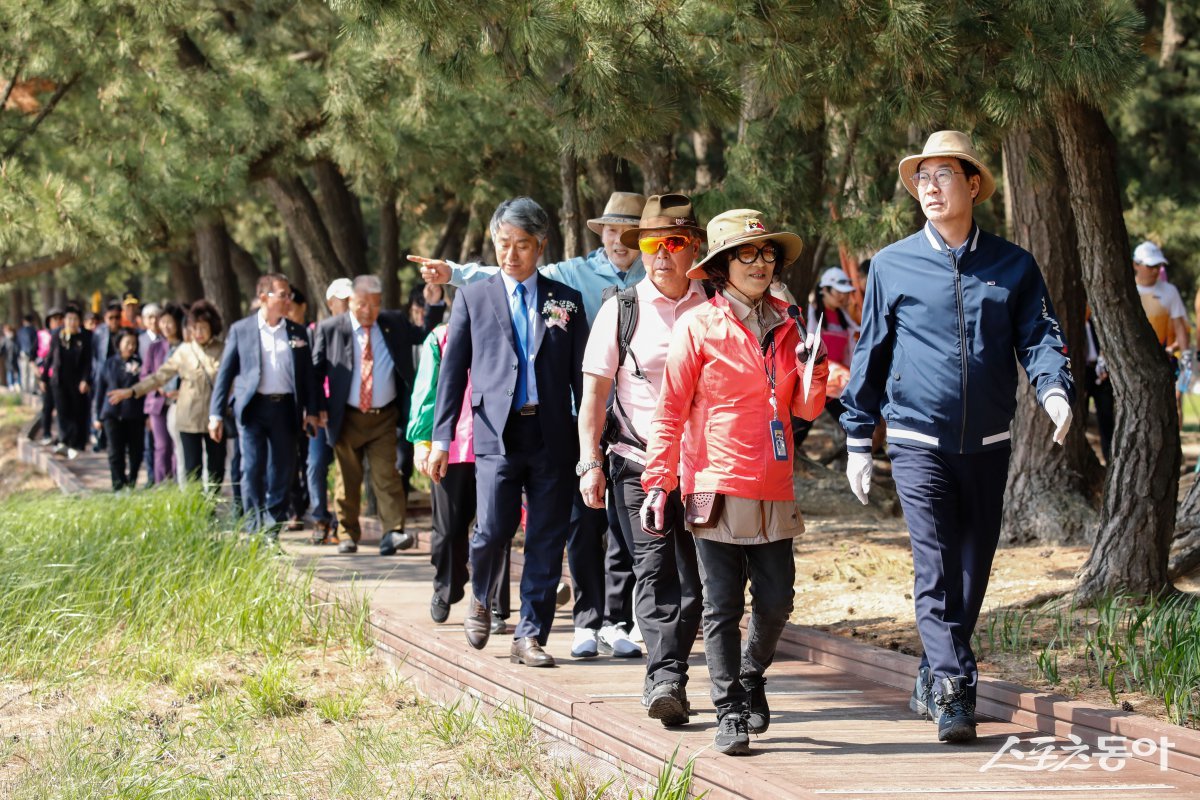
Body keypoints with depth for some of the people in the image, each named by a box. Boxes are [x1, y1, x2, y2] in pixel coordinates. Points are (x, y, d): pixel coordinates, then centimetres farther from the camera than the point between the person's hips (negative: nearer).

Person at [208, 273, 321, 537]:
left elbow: (307, 374, 12)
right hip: (253, 407, -2)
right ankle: (254, 532, -3)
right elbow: (225, 373, 4)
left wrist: (312, 411, 3)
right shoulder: (241, 330, 3)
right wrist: (216, 414, -2)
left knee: (281, 472, 4)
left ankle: (272, 532, 12)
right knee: (252, 470, -6)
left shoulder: (296, 332, 10)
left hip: (285, 409, 2)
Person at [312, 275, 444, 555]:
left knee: (386, 475, -8)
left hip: (384, 417, 1)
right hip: (347, 418, -1)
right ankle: (348, 534, 17)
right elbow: (316, 370, 1)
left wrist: (436, 304, -2)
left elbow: (427, 336, 12)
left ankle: (393, 534, -14)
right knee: (348, 479, 7)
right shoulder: (330, 329, -1)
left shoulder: (395, 324, 5)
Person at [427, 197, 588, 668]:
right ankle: (482, 600, 19)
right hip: (497, 433, -1)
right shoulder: (473, 298, 10)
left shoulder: (566, 301, 11)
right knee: (493, 530, -12)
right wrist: (441, 437, 3)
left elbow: (581, 373, 11)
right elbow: (453, 370, 9)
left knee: (546, 541, 0)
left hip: (553, 435, 1)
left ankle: (530, 637, 9)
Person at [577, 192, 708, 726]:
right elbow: (594, 391, 4)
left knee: (691, 577, 1)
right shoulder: (621, 309, 4)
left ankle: (664, 679, 10)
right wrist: (590, 462, -4)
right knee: (655, 571, -10)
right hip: (638, 462, -1)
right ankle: (668, 678, -15)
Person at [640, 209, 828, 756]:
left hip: (773, 490, 4)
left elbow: (805, 409, 12)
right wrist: (657, 483, -7)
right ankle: (730, 714, 6)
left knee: (777, 600, 5)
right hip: (716, 487, -4)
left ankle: (751, 678, 31)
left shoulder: (784, 326, 12)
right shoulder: (698, 327, -2)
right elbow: (670, 410, -3)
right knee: (723, 605, -1)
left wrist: (812, 372, -8)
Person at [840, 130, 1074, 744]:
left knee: (973, 570, 10)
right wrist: (858, 441, 8)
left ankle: (933, 682, 26)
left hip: (988, 445, 2)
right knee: (936, 568, -14)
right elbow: (869, 354, 8)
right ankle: (954, 693, -17)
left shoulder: (1013, 266, 5)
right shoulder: (892, 266, 3)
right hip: (919, 441, -2)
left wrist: (1054, 389, -20)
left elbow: (1040, 337, 2)